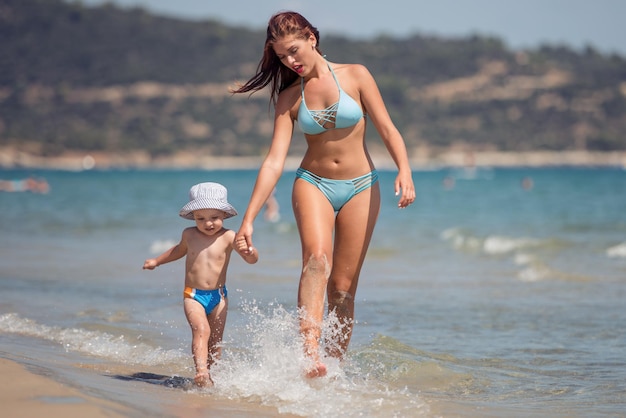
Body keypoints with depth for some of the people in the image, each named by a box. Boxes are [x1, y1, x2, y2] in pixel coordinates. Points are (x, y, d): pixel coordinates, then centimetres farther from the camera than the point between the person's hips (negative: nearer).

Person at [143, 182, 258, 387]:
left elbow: (253, 260, -10)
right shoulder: (189, 234, 4)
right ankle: (201, 371, -36)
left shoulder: (228, 237, -5)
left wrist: (249, 251, -33)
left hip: (218, 296, 1)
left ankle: (208, 375, 17)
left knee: (215, 341, 5)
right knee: (201, 330, -23)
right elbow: (180, 249, 28)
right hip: (193, 295, -1)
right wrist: (157, 261, 34)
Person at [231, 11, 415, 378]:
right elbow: (274, 161, -3)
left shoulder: (355, 76, -3)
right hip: (313, 184, 0)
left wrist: (405, 171, -22)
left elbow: (387, 128, -4)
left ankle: (336, 364, 9)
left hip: (360, 188, 0)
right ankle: (310, 353, -43)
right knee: (318, 258, -29)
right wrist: (248, 219, -10)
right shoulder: (288, 98, 1)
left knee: (342, 289, -1)